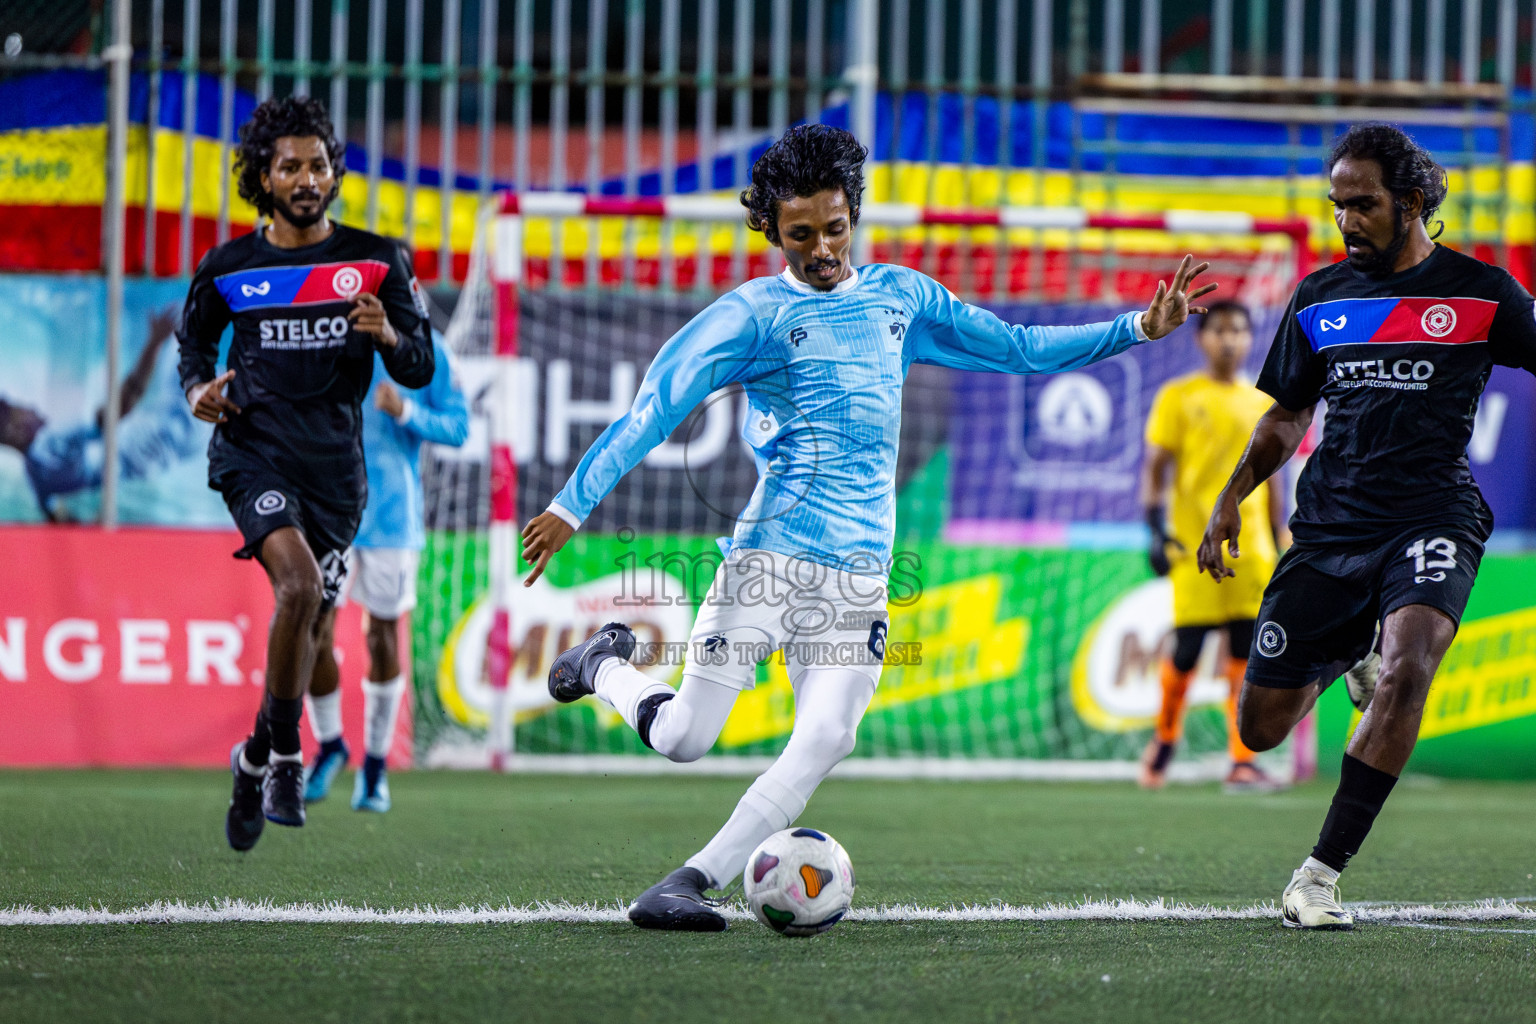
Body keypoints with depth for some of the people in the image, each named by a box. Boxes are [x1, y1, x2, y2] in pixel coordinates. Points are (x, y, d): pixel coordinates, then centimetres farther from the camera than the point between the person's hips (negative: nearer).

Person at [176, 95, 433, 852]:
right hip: (253, 449, -2)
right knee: (299, 584, -25)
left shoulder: (376, 262, 3)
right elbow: (194, 336, 21)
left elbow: (420, 370, 4)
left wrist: (388, 335, -18)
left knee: (313, 625, 8)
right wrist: (198, 388, 0)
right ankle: (285, 757, -11)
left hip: (335, 463, 2)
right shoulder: (228, 269, 3)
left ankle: (257, 760, 31)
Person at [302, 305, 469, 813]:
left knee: (383, 635, 3)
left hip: (392, 516, -1)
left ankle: (375, 766, 19)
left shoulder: (425, 350, -1)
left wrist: (406, 413, -18)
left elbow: (457, 427, -1)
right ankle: (329, 744, 17)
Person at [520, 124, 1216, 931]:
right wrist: (573, 503, -16)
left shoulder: (901, 297, 15)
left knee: (824, 743, -15)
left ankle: (691, 882, -11)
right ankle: (606, 664, 25)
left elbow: (1019, 349, 23)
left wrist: (1137, 328, 17)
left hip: (861, 569, 4)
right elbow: (655, 405, -7)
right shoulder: (753, 313, 0)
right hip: (771, 551, -4)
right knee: (684, 739, -7)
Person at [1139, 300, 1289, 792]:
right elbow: (1155, 467, 1)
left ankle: (1243, 762, -5)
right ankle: (1164, 739, 21)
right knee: (1185, 651, -3)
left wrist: (1280, 540, 16)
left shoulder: (1262, 402, 14)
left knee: (1248, 655, -5)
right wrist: (1156, 529, -9)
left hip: (1251, 547, 3)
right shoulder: (1178, 397, 2)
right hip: (1194, 547, -3)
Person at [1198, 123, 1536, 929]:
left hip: (1433, 515, -4)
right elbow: (1287, 415, 21)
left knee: (1407, 665, -33)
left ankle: (1321, 873, -27)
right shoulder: (1320, 297, 11)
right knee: (1262, 727, 2)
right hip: (1331, 522, 4)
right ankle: (1348, 657, 38)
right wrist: (1233, 495, 11)